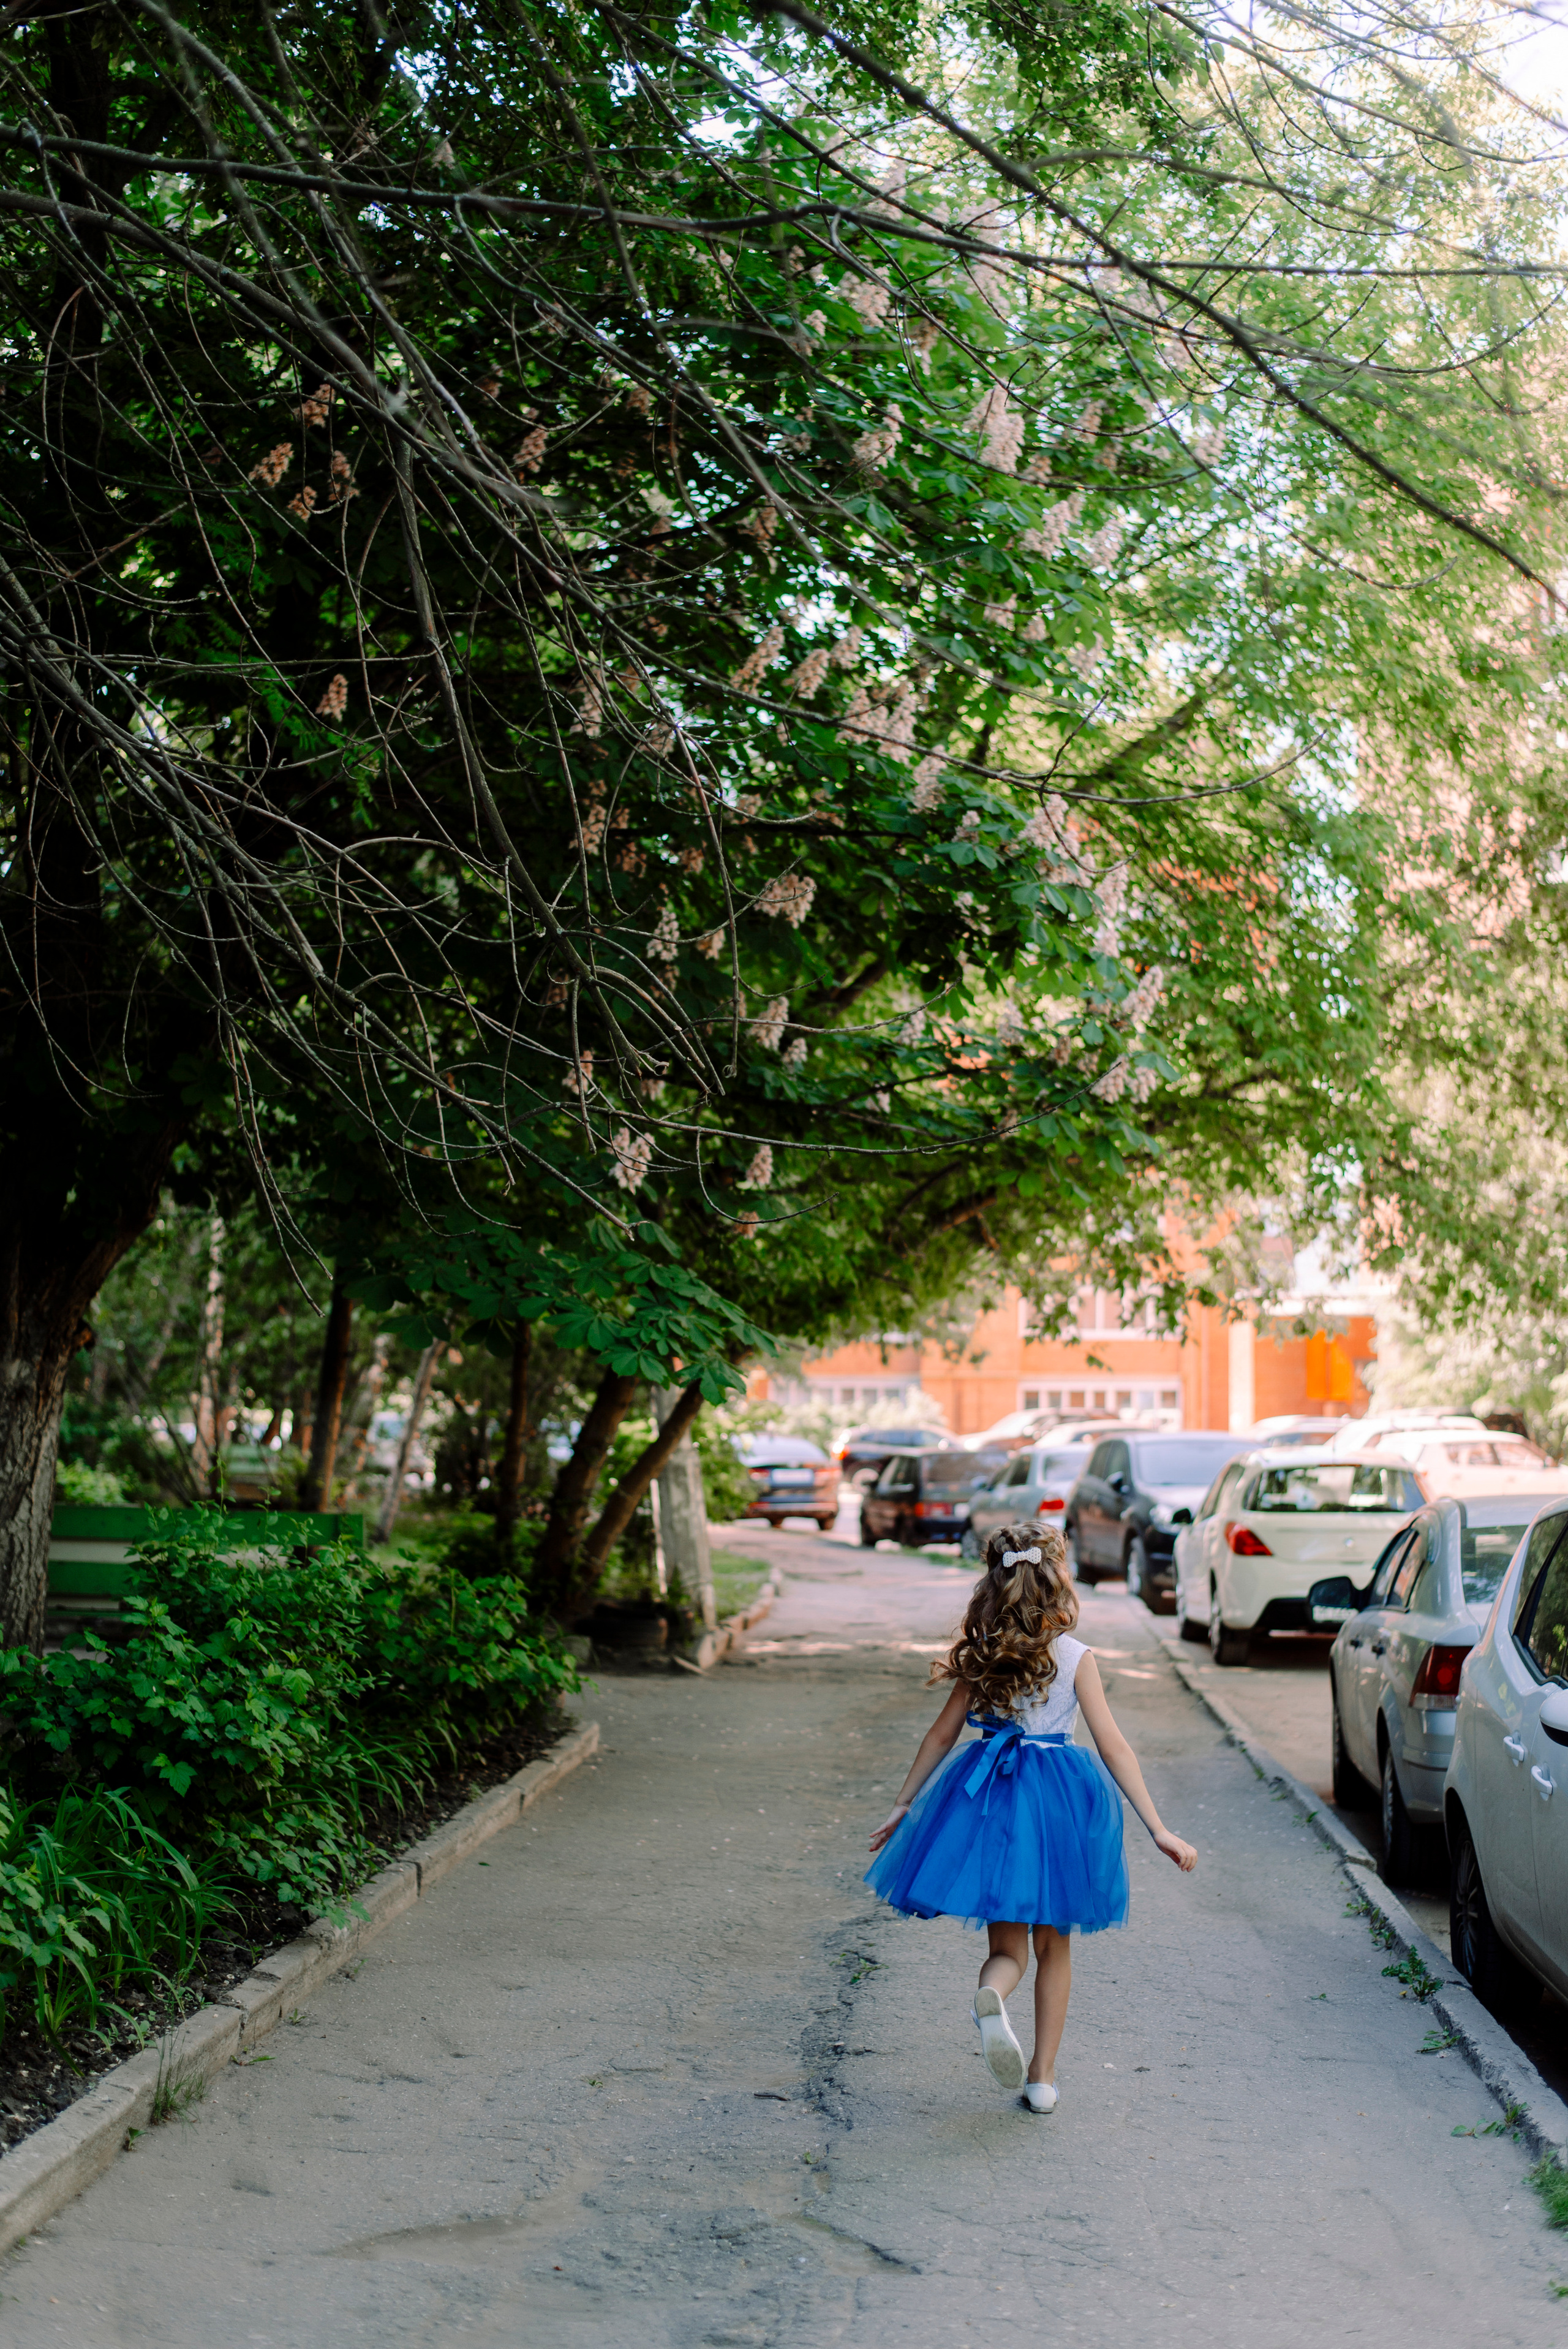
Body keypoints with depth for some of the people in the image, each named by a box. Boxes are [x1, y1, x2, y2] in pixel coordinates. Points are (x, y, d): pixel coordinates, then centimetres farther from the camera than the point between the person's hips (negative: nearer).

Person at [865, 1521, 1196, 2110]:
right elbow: (1113, 1747, -8)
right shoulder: (1074, 1657, -6)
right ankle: (1043, 2078, 18)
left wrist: (903, 1806, 17)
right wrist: (1158, 1829, -6)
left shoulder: (981, 1656, 1)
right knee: (1054, 1947, 16)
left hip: (987, 1797, 2)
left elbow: (941, 1736, 7)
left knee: (1008, 1947, 8)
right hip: (1057, 1800, -2)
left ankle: (992, 1993, -27)